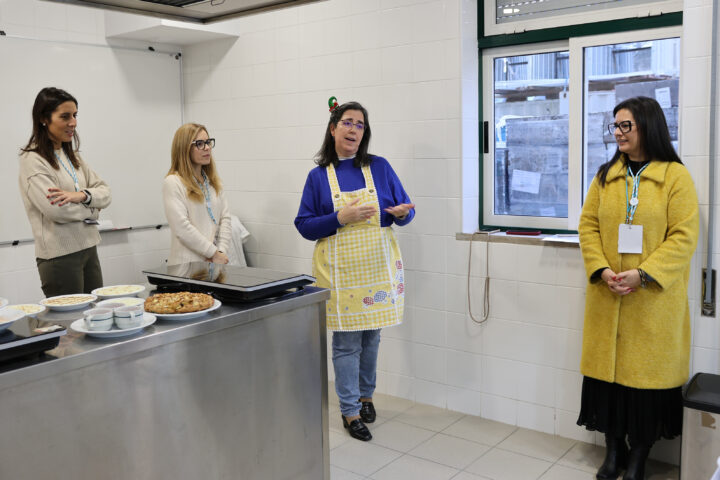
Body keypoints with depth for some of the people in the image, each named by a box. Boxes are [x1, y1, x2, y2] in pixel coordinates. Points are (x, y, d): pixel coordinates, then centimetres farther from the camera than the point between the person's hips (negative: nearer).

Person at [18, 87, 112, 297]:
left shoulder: (72, 155, 14)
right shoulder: (33, 160, -10)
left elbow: (105, 192, 7)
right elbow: (56, 210, -20)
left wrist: (82, 195, -13)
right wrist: (91, 210, -4)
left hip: (88, 248, 7)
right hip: (60, 255, -7)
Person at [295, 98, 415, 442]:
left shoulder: (379, 167, 3)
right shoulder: (318, 176, 1)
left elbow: (404, 210, 7)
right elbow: (304, 225, -2)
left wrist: (403, 213, -17)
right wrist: (341, 218, -17)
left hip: (378, 266, 2)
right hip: (340, 271, -2)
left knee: (371, 337, 14)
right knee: (346, 342, 2)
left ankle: (365, 395, 35)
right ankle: (350, 410, 17)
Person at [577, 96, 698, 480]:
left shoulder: (675, 175, -4)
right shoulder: (606, 176, 9)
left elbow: (684, 236, -9)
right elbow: (588, 226, 5)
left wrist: (643, 275, -18)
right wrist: (601, 270, -10)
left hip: (654, 300, -3)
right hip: (607, 296, 4)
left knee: (647, 374, 4)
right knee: (607, 369, 8)